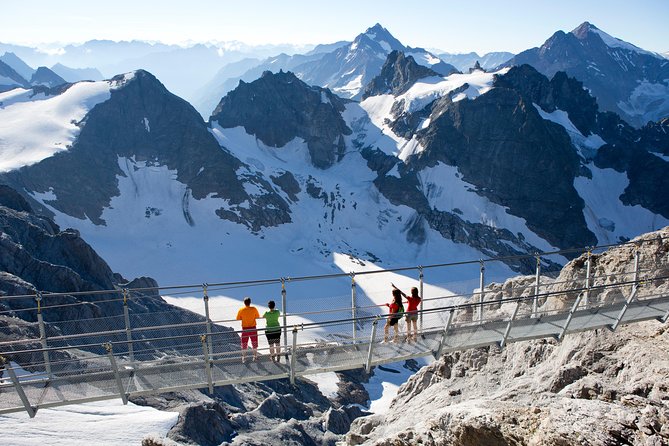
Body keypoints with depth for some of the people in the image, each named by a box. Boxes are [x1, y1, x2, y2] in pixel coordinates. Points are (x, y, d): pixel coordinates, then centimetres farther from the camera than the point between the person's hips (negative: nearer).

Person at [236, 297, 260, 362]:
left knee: (244, 344, 11)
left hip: (245, 329, 0)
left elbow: (238, 319, -5)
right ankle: (255, 356, 24)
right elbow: (258, 317, 0)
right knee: (254, 343, 16)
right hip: (253, 328, 1)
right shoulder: (254, 309, -10)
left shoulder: (241, 310, -11)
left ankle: (244, 358, 16)